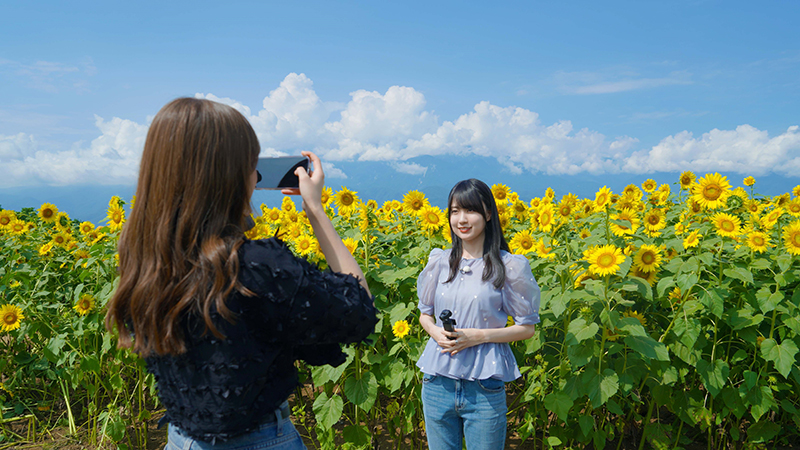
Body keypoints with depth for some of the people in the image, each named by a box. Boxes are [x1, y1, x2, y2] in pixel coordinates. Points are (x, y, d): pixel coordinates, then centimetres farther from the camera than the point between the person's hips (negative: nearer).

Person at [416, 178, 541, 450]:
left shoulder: (510, 267, -7)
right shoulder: (439, 262, 3)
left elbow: (527, 328, -2)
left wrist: (479, 336, -16)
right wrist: (435, 331, -9)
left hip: (484, 387, -3)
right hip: (437, 382, 3)